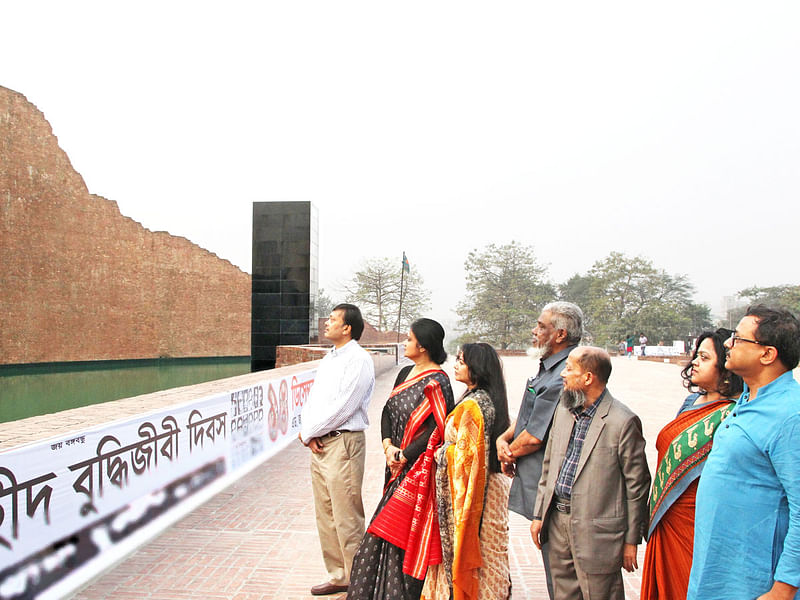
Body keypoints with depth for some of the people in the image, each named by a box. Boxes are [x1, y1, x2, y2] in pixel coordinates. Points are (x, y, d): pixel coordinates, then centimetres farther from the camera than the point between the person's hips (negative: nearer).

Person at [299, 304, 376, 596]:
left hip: (343, 443, -9)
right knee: (325, 515, 16)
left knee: (346, 517, -4)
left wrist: (310, 431, -9)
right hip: (319, 445, 9)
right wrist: (307, 433, -1)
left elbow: (342, 407, -18)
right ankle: (338, 576, 30)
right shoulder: (328, 359, 17)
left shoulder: (358, 360, -12)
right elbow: (313, 398, 16)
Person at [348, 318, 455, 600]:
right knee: (390, 527, 15)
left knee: (403, 533, 0)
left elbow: (436, 430, -20)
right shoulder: (406, 373, 9)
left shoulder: (436, 382, -16)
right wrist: (388, 445, -5)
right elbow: (387, 410, 10)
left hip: (418, 467, -8)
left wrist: (403, 456, -15)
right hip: (397, 464, 8)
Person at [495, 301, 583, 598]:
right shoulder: (549, 367, 11)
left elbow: (534, 437, -21)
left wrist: (510, 454, -3)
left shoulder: (561, 378, -23)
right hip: (541, 484, 10)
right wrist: (503, 438, -1)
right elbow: (527, 416, 16)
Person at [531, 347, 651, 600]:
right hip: (558, 521, 7)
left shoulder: (623, 421, -14)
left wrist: (631, 540, -6)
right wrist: (539, 514, 11)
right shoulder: (563, 410, 7)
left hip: (597, 531, -6)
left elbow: (637, 485, -9)